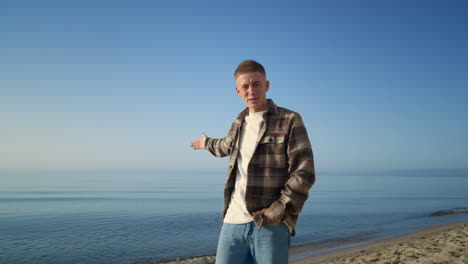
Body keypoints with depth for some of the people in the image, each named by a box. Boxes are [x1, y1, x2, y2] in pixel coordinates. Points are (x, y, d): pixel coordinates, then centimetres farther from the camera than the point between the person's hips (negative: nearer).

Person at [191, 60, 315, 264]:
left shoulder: (290, 121, -3)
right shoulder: (238, 124, 15)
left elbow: (304, 173, -9)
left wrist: (277, 211, -14)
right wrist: (208, 143, 57)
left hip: (271, 224, -5)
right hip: (233, 223, 5)